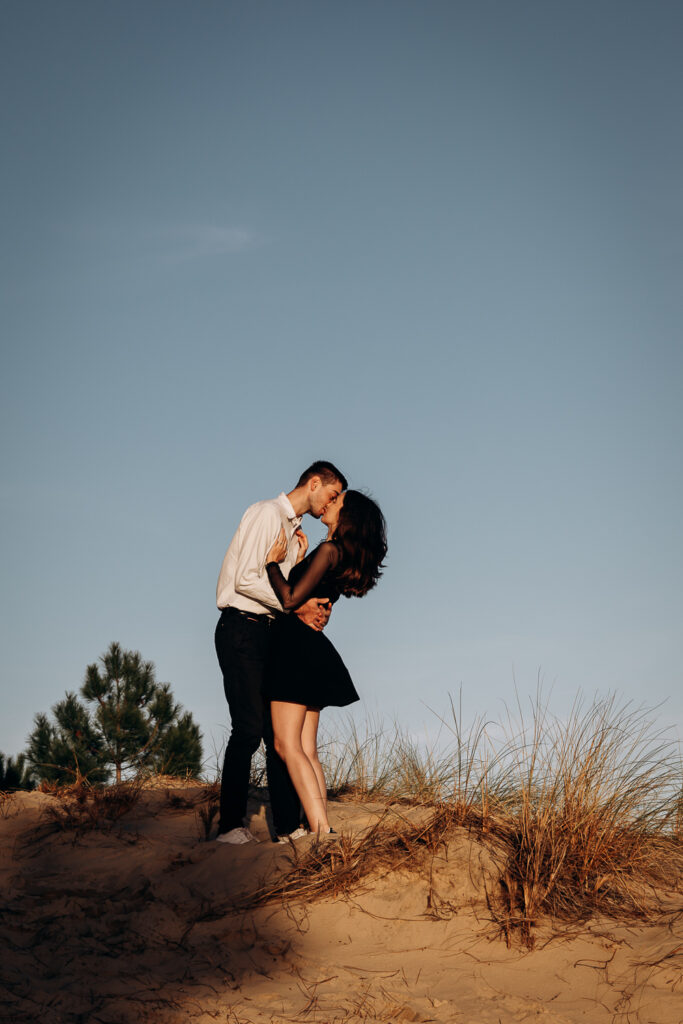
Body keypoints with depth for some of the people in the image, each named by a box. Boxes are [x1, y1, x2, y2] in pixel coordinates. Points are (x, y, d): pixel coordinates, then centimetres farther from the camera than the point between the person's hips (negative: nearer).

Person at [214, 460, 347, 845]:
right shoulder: (267, 514, -6)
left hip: (270, 632, 9)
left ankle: (289, 824, 4)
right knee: (249, 728, -12)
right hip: (243, 629, -9)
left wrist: (313, 607, -3)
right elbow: (245, 579, -17)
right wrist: (297, 605, -15)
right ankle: (230, 825, -6)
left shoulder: (294, 531, 21)